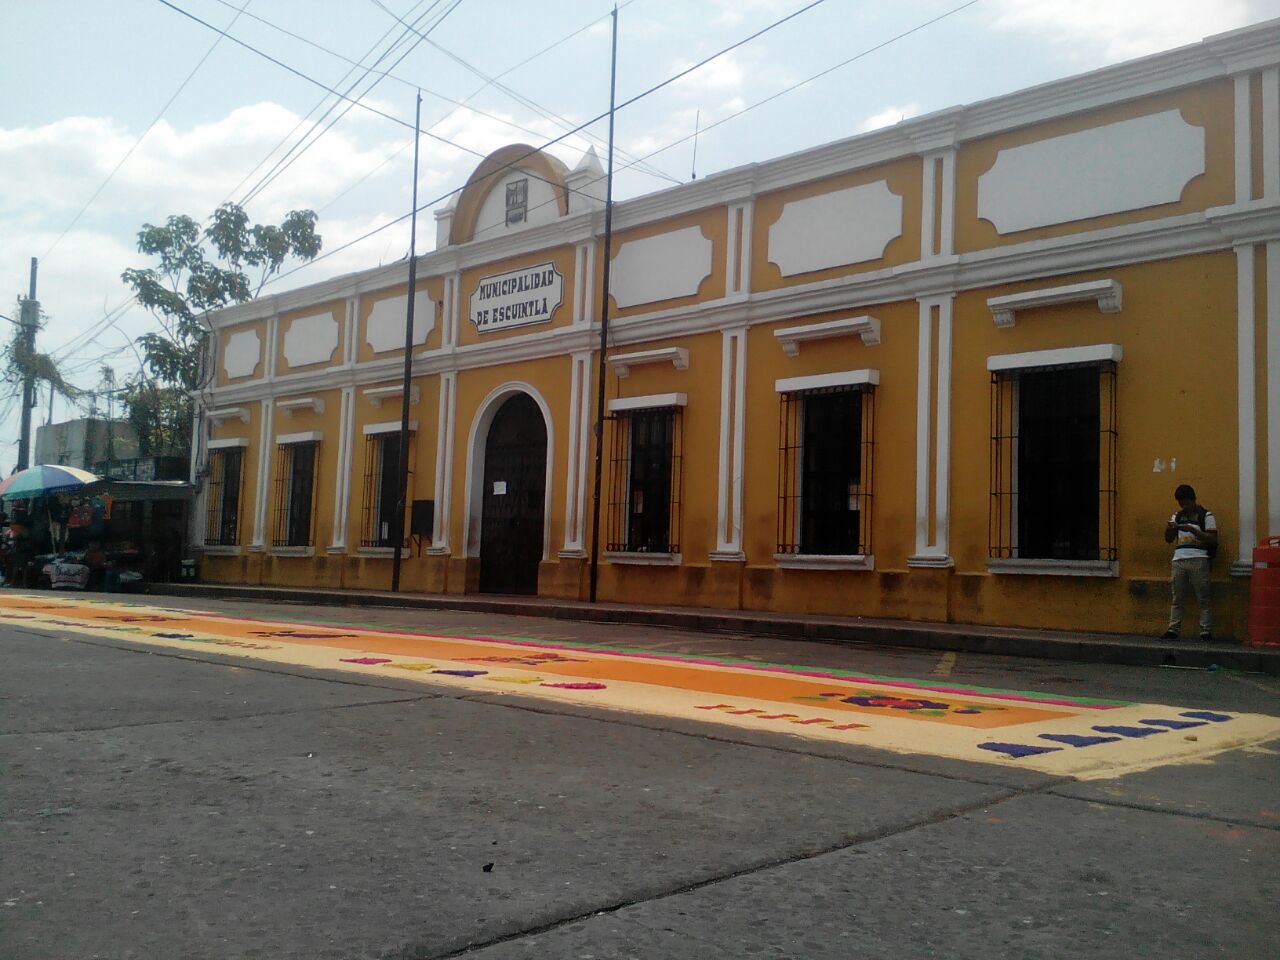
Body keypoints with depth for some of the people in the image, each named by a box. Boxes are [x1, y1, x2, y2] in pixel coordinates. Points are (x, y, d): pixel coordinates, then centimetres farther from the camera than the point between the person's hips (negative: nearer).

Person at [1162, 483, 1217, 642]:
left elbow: (1213, 540, -5)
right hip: (1179, 560, 5)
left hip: (1198, 560, -5)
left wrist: (1192, 530, -15)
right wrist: (1168, 529, -4)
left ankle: (1206, 632, -3)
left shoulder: (1206, 516, 3)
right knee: (1177, 599, 3)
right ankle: (1173, 630, 3)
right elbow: (1169, 539, 18)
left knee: (1203, 599, -4)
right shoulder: (1177, 516, 18)